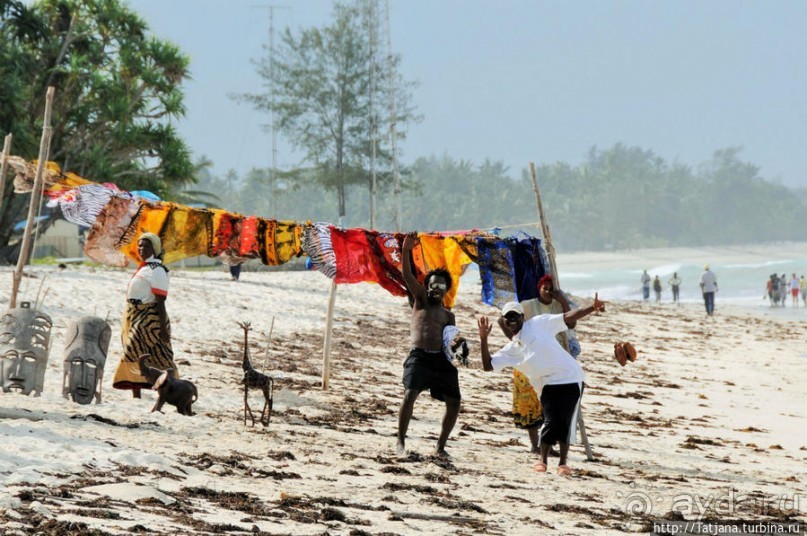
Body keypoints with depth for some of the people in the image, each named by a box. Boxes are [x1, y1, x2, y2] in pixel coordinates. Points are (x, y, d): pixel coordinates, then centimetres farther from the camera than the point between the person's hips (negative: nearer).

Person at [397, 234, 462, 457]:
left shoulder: (448, 315, 22)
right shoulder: (420, 300, 14)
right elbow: (408, 276, 1)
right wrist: (406, 251, -11)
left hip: (442, 359, 4)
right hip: (419, 356, -4)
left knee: (454, 402, -2)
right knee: (410, 394, -23)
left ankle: (440, 446, 13)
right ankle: (401, 441, -12)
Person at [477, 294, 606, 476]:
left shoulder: (539, 324, 8)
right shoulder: (510, 349, 14)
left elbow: (568, 317, 6)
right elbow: (488, 365, 7)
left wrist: (593, 308, -3)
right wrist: (483, 338, -2)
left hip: (571, 378, -2)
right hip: (549, 384, 2)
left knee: (566, 422, -4)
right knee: (551, 422, -12)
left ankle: (563, 462, 6)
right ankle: (543, 461, 4)